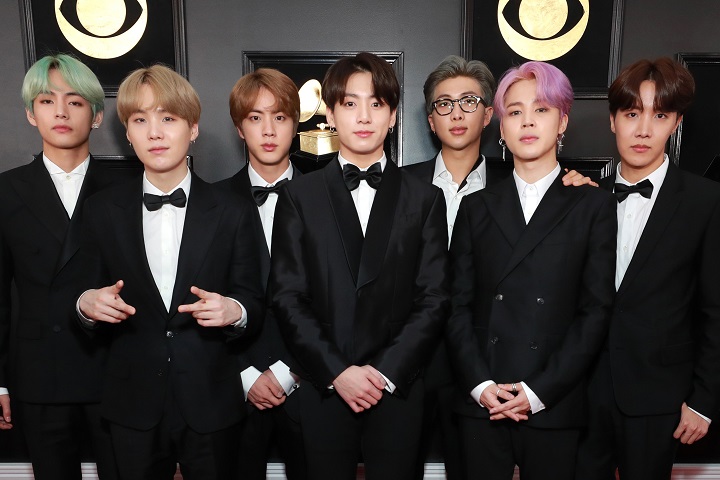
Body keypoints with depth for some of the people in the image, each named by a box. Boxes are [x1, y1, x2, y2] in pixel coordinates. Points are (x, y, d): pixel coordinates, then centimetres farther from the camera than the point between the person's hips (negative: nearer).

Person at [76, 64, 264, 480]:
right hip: (133, 404, 2)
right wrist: (86, 304, -14)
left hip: (211, 404, -1)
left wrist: (235, 310, -23)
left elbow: (255, 304, -2)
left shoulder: (231, 213, -4)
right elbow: (94, 297, 7)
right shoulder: (102, 211, 1)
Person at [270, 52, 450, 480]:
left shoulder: (425, 199, 3)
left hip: (398, 389, 0)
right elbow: (288, 296, -3)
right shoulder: (299, 196, 2)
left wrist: (386, 372, -10)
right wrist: (337, 372, -10)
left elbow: (433, 298, -2)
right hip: (324, 388, 0)